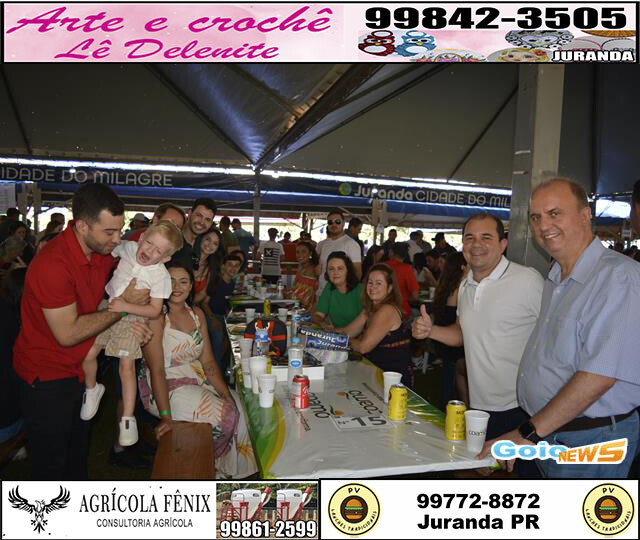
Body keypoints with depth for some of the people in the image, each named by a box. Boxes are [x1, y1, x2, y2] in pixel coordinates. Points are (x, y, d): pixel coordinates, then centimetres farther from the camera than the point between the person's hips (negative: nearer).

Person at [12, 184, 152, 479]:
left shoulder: (103, 250, -7)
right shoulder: (53, 264, -30)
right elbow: (68, 333, -28)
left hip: (80, 371, 7)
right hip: (46, 379, -7)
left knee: (78, 449, 25)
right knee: (51, 460, 12)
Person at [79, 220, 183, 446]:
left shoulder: (161, 275, -21)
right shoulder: (128, 247, -12)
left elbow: (155, 310, -20)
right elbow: (108, 255, 8)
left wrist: (126, 306, -29)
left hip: (132, 318, -4)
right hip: (108, 306, 4)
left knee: (127, 367, -3)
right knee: (88, 353, 1)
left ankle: (128, 418, 9)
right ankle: (92, 389, 33)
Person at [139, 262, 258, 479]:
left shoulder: (197, 314, 8)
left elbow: (208, 362, 5)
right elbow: (157, 371, -17)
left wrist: (227, 395, -8)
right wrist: (166, 418, -25)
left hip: (198, 381, 6)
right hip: (166, 387, -6)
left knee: (238, 407, -15)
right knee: (223, 416, -23)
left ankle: (225, 469, 6)